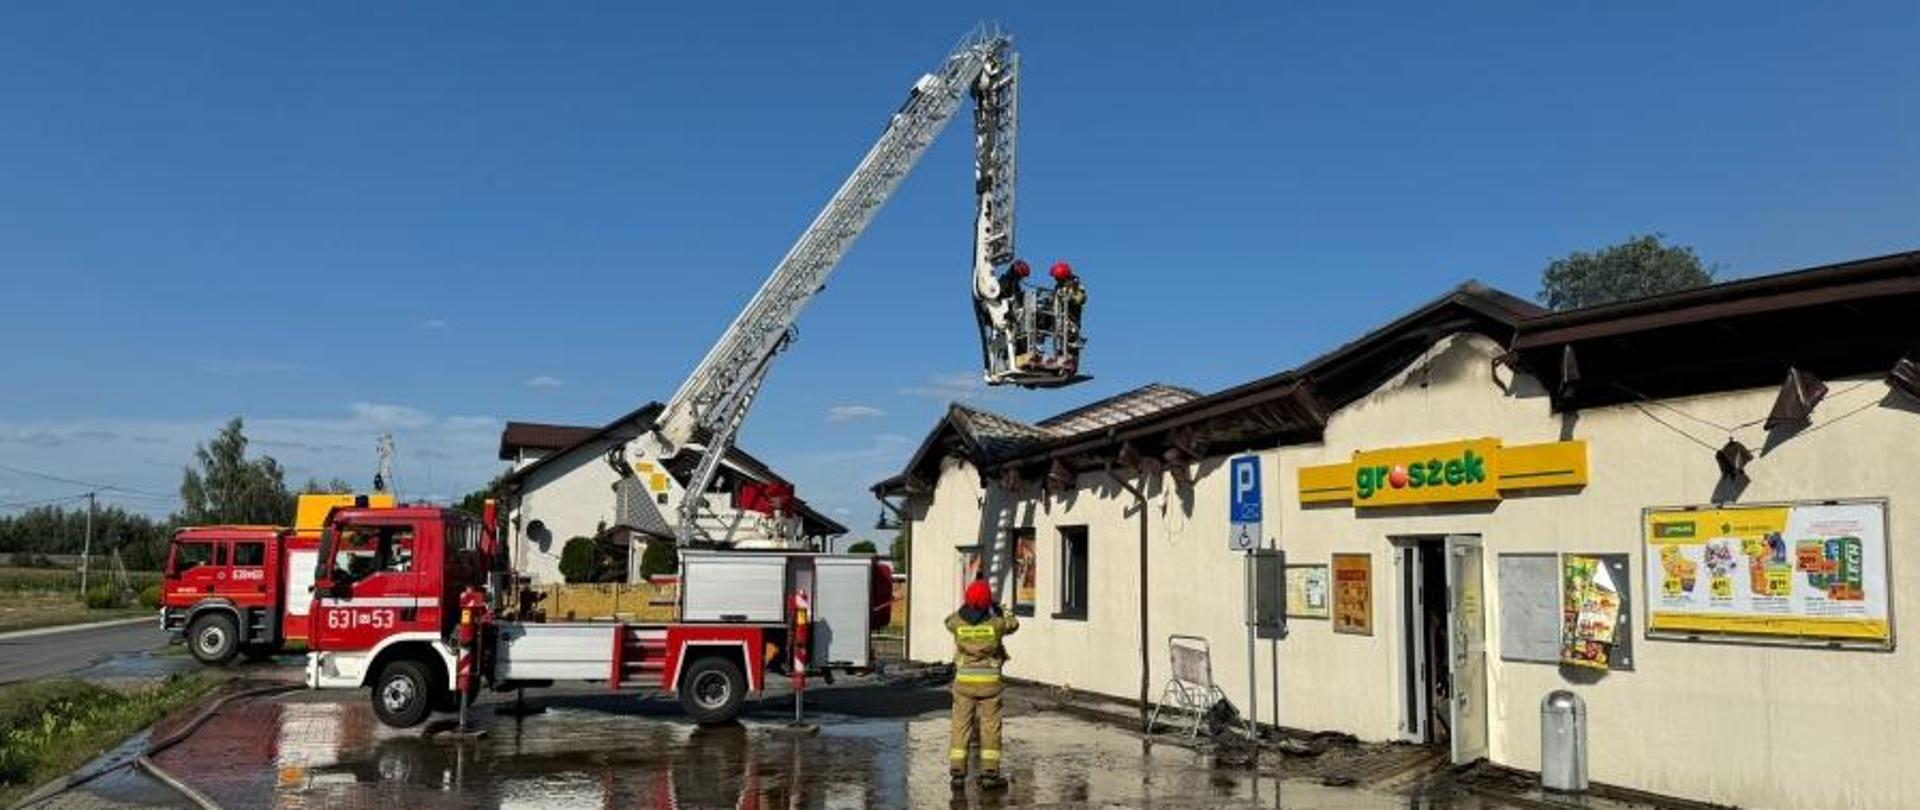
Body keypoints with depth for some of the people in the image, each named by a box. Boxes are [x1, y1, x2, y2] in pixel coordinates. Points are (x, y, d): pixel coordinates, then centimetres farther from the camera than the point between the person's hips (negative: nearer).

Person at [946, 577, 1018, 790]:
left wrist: (965, 607, 30)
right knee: (990, 728, 5)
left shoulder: (958, 623, -7)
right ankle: (989, 774, 3)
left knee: (961, 726, 7)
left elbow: (949, 621, 19)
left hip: (964, 680, 1)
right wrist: (998, 610, 28)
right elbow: (1013, 624, 12)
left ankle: (957, 773, 5)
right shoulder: (996, 623, -11)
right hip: (989, 682, -1)